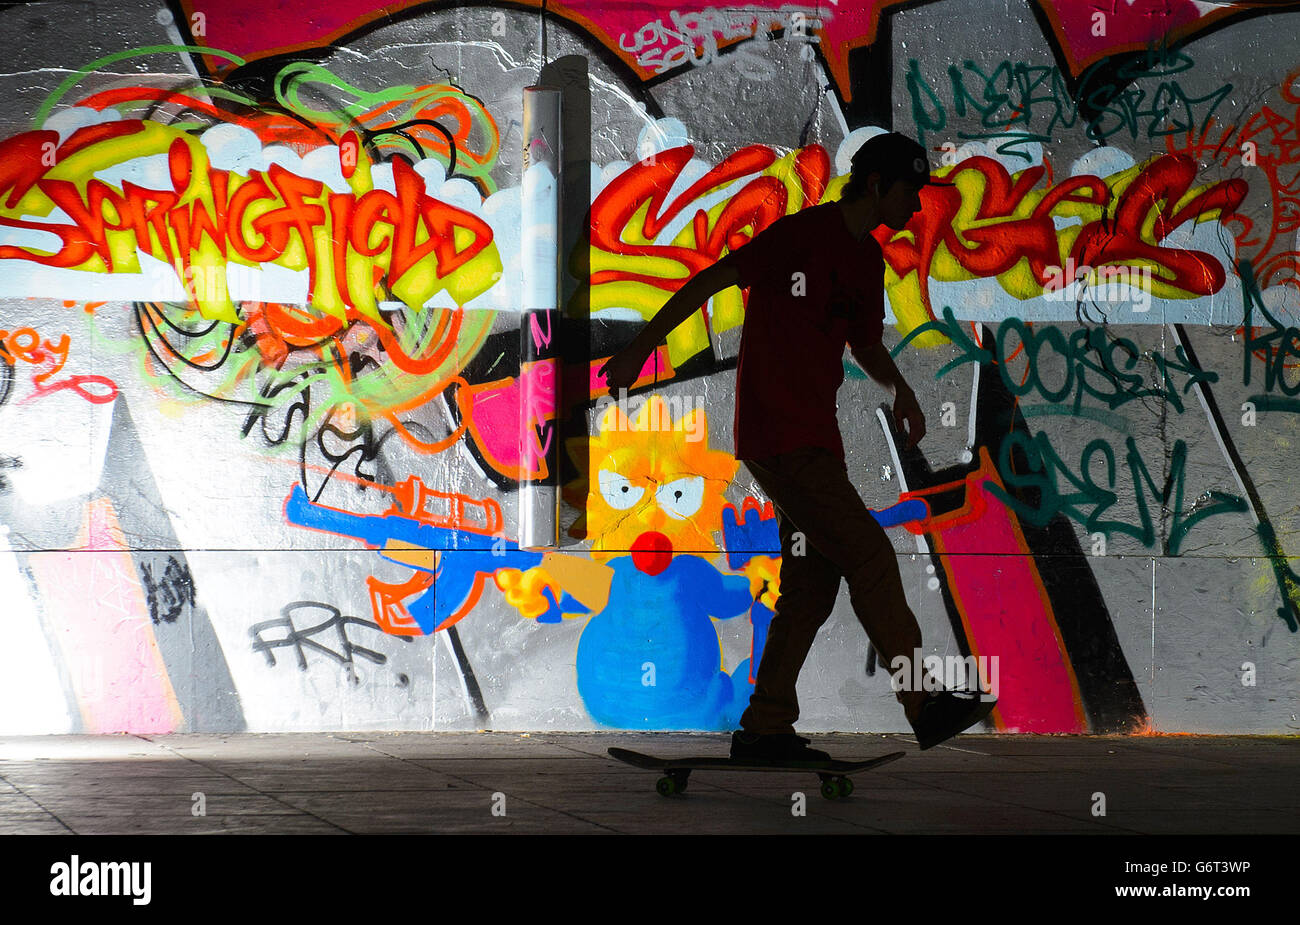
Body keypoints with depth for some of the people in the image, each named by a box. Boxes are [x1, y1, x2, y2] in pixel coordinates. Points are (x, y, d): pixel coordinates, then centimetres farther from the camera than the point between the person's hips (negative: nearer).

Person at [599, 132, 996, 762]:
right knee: (869, 556, -11)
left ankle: (764, 731, 13)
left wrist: (898, 389, 9)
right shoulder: (803, 233, -11)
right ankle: (926, 706, -8)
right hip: (778, 434, -9)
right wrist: (641, 348, -10)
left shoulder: (868, 260, 15)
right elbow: (711, 280, -10)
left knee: (812, 585, 8)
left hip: (813, 438, 9)